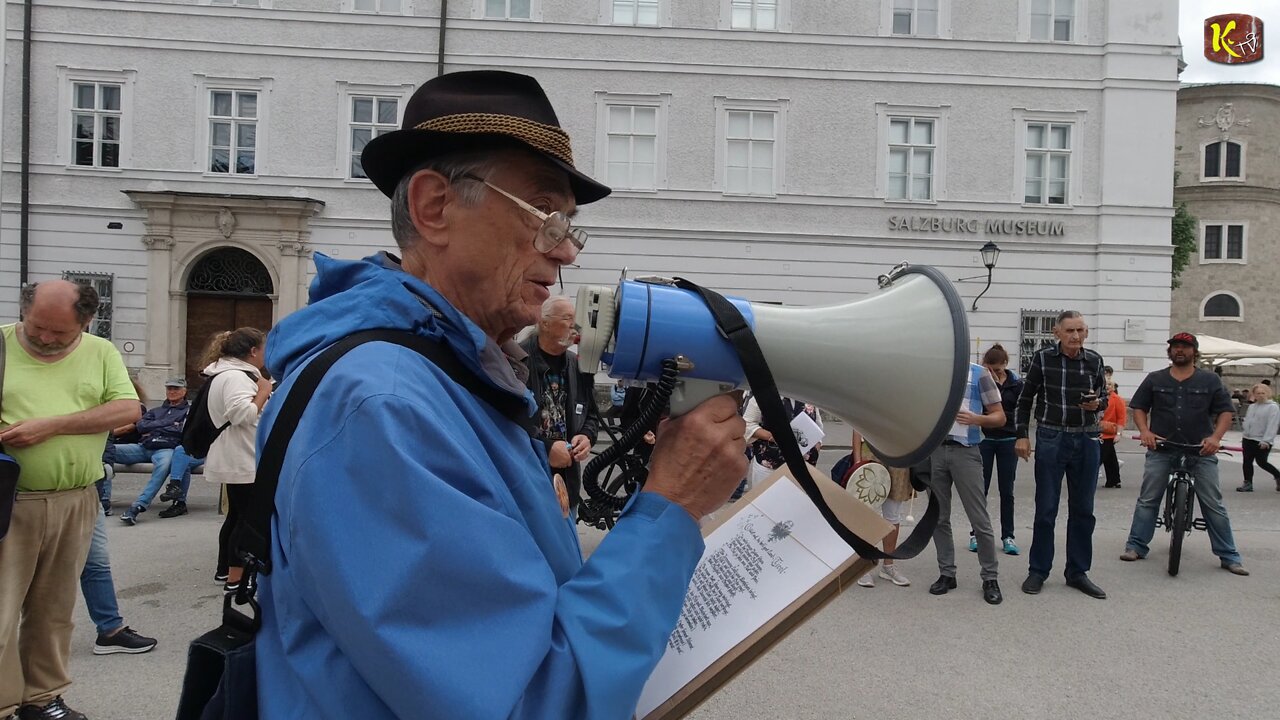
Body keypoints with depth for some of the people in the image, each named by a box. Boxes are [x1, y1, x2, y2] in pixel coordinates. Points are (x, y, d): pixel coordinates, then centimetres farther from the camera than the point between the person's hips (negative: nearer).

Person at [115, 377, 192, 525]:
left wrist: (155, 428, 7)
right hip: (143, 447, 5)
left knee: (164, 463, -42)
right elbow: (141, 426, 12)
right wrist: (169, 425, 4)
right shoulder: (155, 411, 32)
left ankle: (138, 506, -48)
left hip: (166, 449, -5)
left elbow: (184, 430, 0)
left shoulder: (189, 410, 20)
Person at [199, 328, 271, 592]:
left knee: (236, 515, 18)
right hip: (242, 462, -11)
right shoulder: (235, 377, -19)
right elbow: (243, 414, -31)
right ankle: (235, 579, -3)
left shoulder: (232, 374, 16)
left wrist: (260, 391, 13)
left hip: (238, 460, 11)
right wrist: (263, 392, -19)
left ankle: (224, 569, 27)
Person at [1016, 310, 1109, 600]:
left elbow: (1104, 398, 15)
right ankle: (1038, 571, 13)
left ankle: (1078, 573, 20)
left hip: (1087, 441, 3)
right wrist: (1022, 436, -4)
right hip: (1051, 439, -3)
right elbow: (1025, 399, 2)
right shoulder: (1042, 359, -4)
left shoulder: (1094, 361, 3)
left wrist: (1097, 404, -9)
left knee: (1082, 510, 9)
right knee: (1046, 510, 2)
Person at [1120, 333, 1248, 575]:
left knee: (1214, 505, 3)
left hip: (1201, 450, 0)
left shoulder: (1210, 381, 7)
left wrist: (1216, 437, -10)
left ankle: (1228, 556, 11)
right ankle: (1136, 546, 8)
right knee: (1147, 500, 1)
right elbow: (1139, 407, 11)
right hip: (1160, 449, 1)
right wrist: (1144, 431, -7)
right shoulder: (1154, 379, 9)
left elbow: (1225, 412, 6)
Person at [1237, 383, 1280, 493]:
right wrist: (1245, 435, 13)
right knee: (1247, 462, 5)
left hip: (1262, 442, -7)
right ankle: (1248, 484, 11)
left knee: (1261, 462, -4)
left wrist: (1266, 440, -23)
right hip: (1248, 440, 7)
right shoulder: (1252, 406, 14)